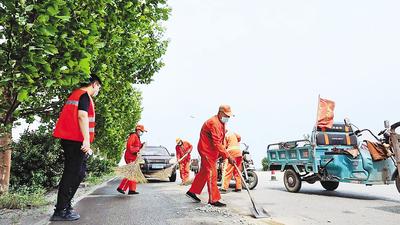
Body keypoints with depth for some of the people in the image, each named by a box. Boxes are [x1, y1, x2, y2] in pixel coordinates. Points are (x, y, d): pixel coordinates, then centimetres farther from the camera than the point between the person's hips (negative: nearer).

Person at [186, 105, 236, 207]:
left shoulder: (221, 123, 10)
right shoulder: (214, 123, -24)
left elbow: (220, 141, 16)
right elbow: (217, 143, -30)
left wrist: (222, 154, 9)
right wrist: (228, 156, -30)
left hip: (211, 150, 11)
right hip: (207, 149, -11)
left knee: (204, 171, 18)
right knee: (211, 173, -6)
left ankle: (192, 192, 30)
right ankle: (213, 200, 2)